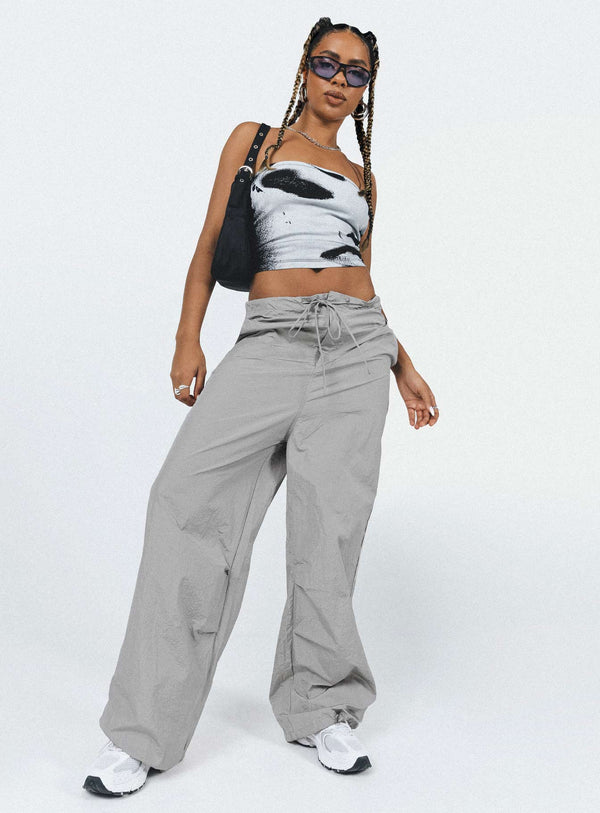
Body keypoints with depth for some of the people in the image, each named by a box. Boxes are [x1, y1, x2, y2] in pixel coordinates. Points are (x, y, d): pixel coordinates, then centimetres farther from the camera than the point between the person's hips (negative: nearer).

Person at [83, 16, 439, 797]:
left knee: (328, 522, -2)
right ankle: (143, 729, -8)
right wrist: (189, 338, -7)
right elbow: (210, 245, 7)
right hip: (271, 342, -2)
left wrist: (405, 368, 13)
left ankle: (322, 709, 15)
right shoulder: (253, 139, 15)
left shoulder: (360, 178, 20)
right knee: (190, 498, -16)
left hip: (355, 348, 2)